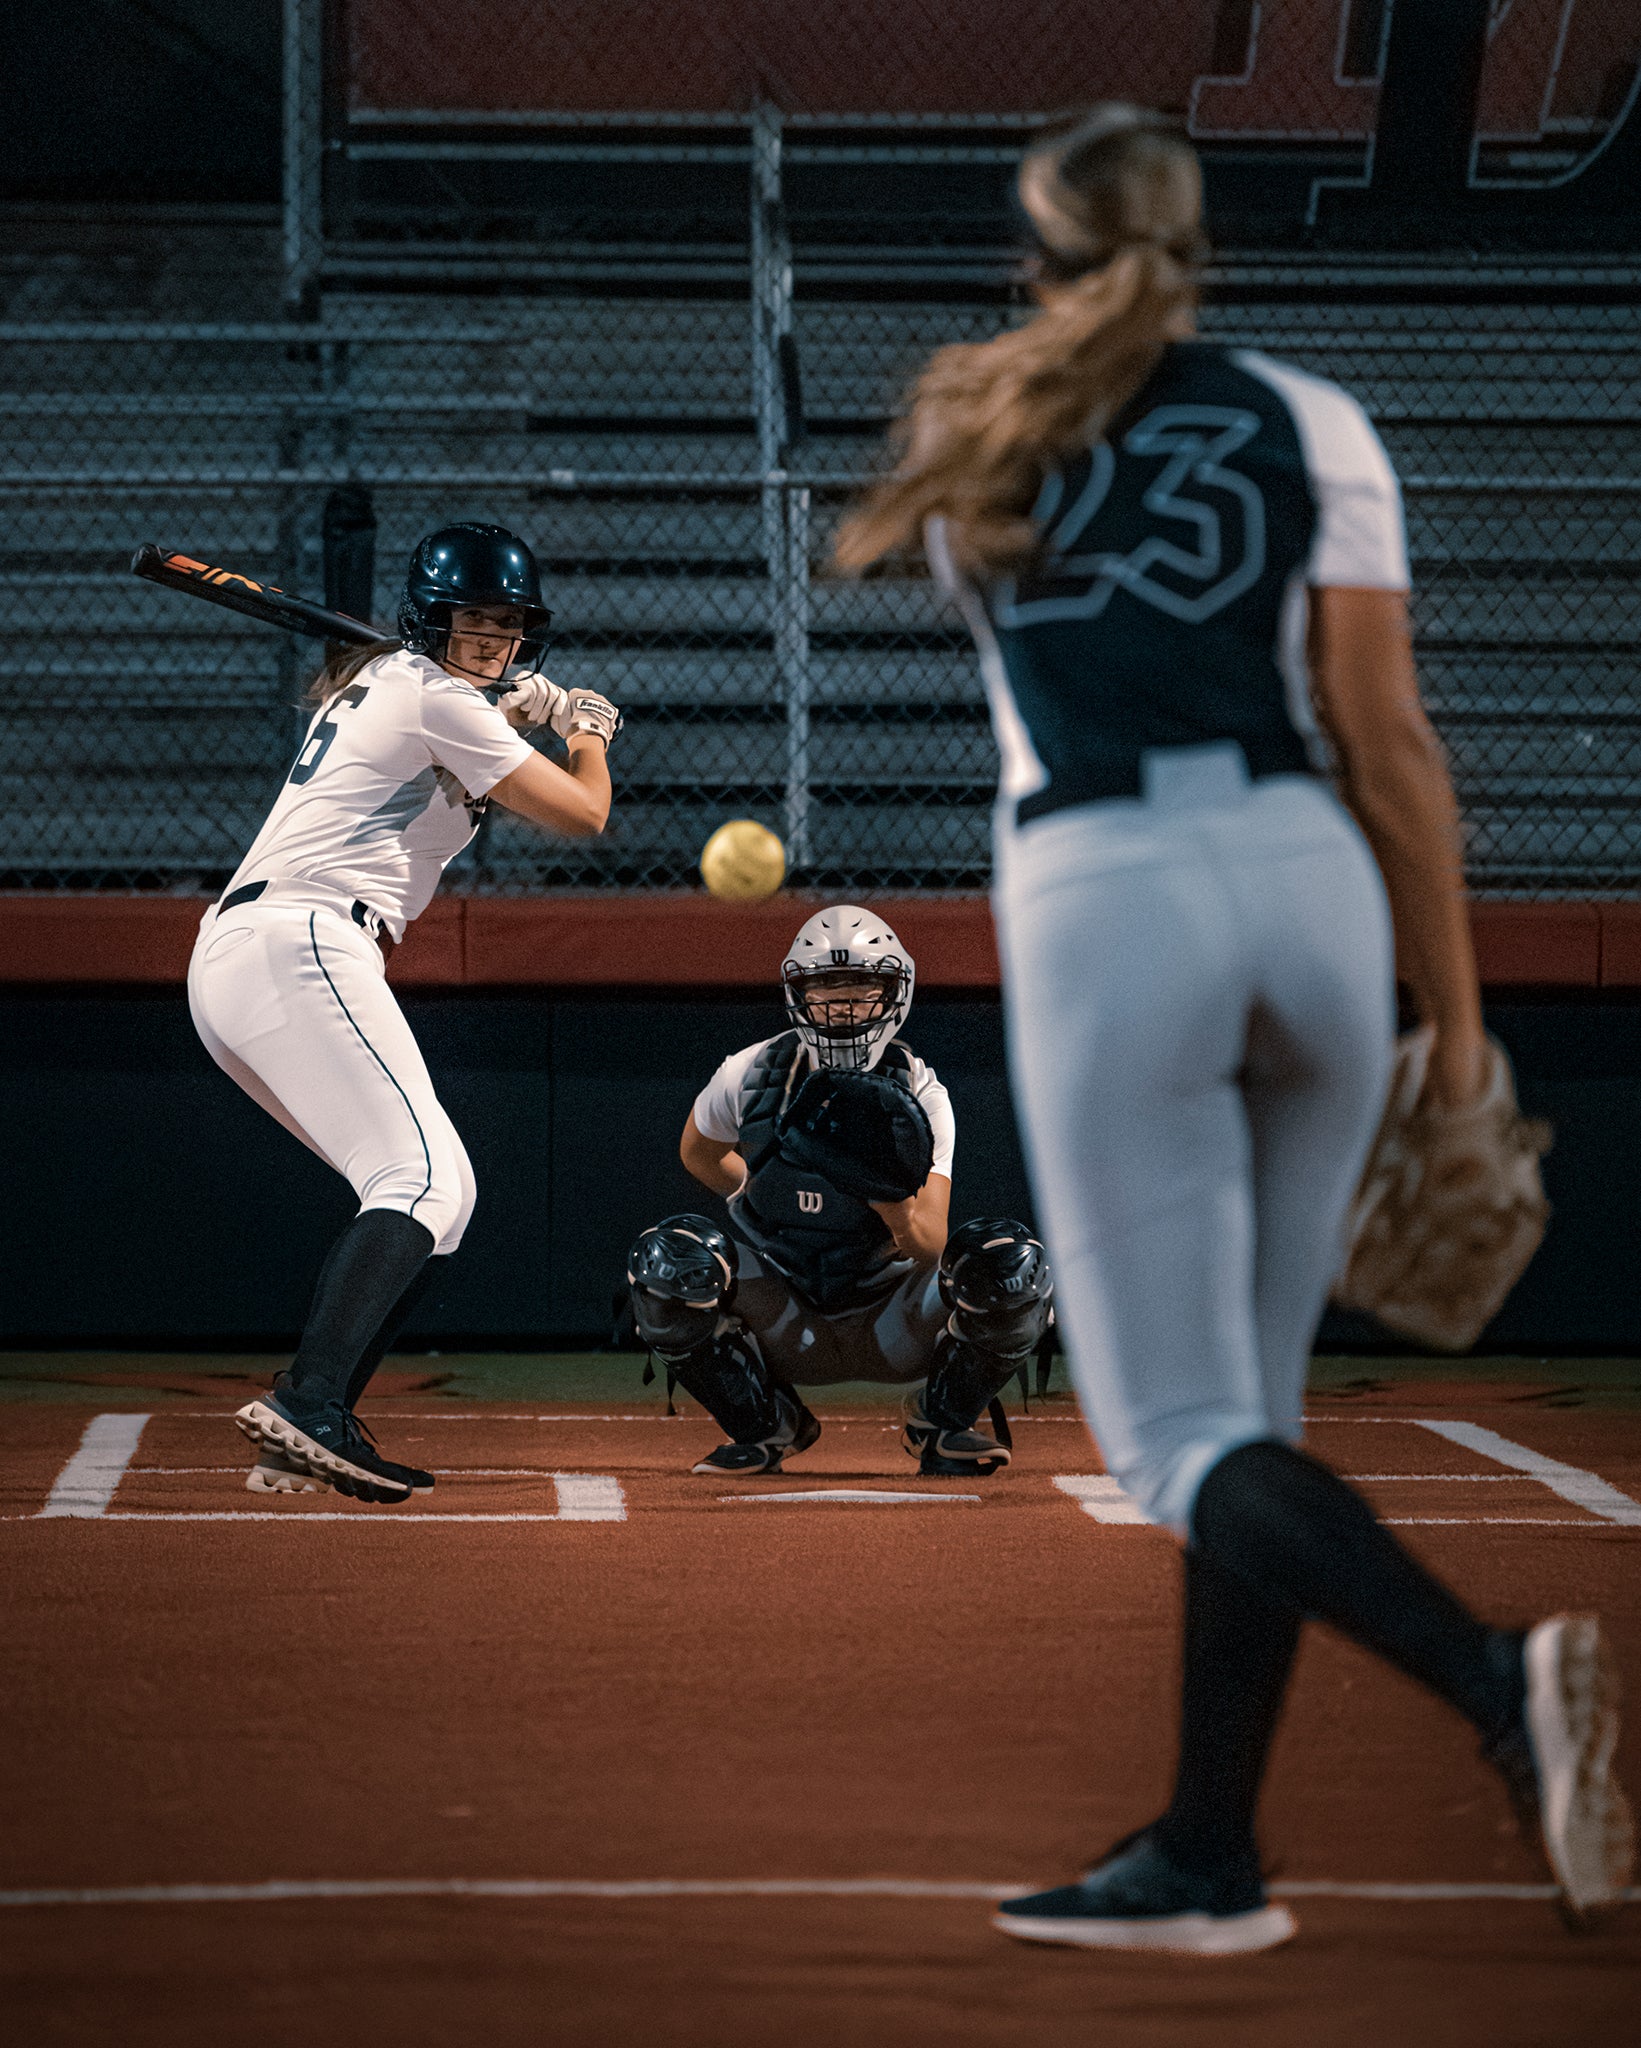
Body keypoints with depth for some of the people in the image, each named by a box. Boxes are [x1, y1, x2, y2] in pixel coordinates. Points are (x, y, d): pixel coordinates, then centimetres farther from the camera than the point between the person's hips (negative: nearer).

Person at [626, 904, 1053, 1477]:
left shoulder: (919, 1094, -14)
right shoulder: (752, 1074, -10)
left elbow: (932, 1248, -23)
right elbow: (697, 1150, 13)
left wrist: (895, 1203, -43)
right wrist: (762, 1193, -3)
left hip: (892, 1329, -1)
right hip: (783, 1327, 1)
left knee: (1008, 1263, -28)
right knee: (669, 1258, -27)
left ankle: (940, 1426, 3)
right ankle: (762, 1427, 0)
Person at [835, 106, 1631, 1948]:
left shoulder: (971, 437, 14)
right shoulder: (1308, 427, 9)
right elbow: (1382, 737, 3)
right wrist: (1454, 1011, 7)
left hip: (1096, 904, -2)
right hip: (1307, 880, 2)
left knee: (1182, 1433, -4)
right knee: (1248, 1400, 13)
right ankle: (1208, 1860, 13)